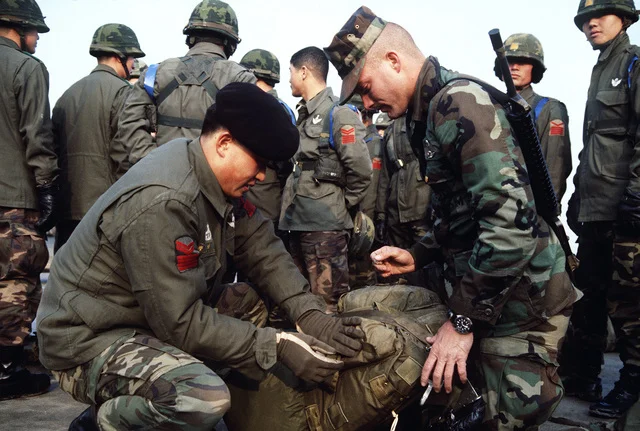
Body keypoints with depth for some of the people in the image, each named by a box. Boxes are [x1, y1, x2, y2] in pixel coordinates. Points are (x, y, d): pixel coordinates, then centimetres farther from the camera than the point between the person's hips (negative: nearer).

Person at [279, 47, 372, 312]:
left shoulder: (339, 115, -10)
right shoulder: (304, 116, 16)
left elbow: (361, 172, -16)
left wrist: (341, 206, -6)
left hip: (326, 227, -9)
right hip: (298, 223, 9)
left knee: (328, 306, -3)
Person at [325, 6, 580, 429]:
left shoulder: (461, 102, -18)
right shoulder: (434, 111, 13)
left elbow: (512, 222, -27)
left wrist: (464, 319, -21)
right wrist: (418, 256, 8)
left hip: (518, 300, -9)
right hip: (483, 293, 9)